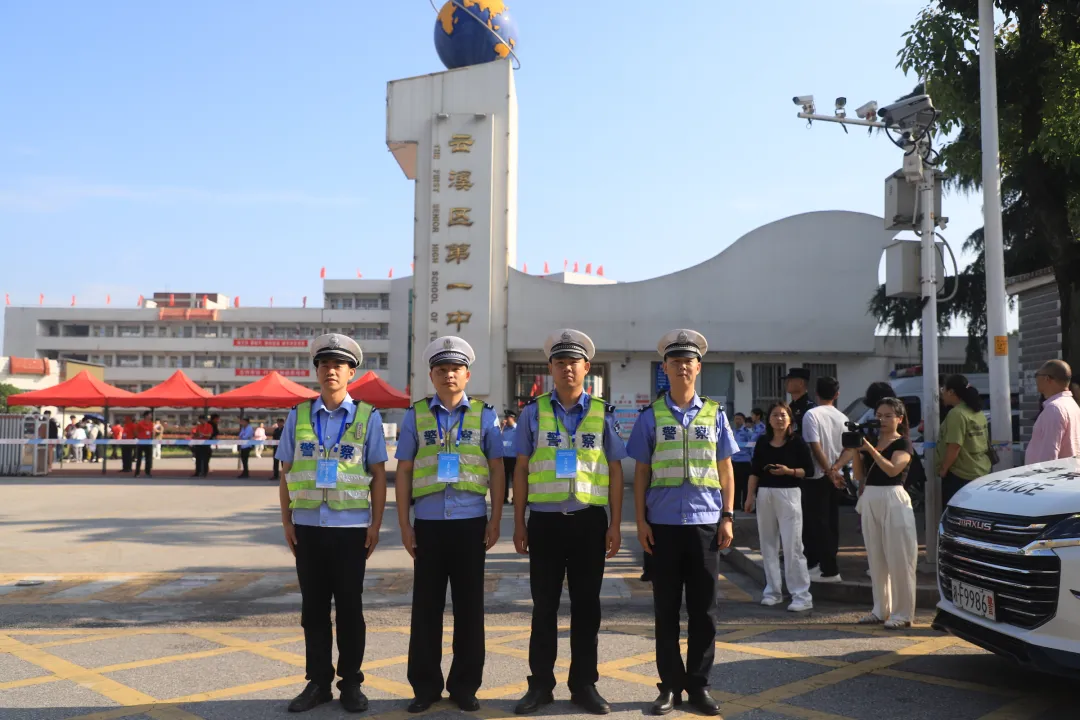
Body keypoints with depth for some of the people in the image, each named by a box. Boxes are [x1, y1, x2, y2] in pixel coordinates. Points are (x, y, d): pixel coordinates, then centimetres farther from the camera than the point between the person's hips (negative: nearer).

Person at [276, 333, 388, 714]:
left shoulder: (368, 417, 0)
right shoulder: (298, 415, 5)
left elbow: (378, 475, 1)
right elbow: (287, 473, 8)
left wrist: (376, 524, -4)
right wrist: (286, 522, 3)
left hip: (351, 527, -2)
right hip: (308, 526, 2)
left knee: (349, 607, 6)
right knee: (313, 607, 9)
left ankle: (351, 683, 18)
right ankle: (318, 681, 20)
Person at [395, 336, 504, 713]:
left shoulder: (484, 415, 5)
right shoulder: (415, 415, 5)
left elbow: (497, 471, 6)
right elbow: (403, 472, 6)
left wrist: (495, 522, 0)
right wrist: (404, 525, 1)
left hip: (470, 522, 0)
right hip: (428, 523, 0)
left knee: (469, 606, 7)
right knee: (426, 606, 6)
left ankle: (465, 686, 20)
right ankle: (425, 686, 19)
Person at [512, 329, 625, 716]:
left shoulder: (602, 413, 4)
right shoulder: (533, 412, 3)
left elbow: (615, 471, 5)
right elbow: (521, 470, 5)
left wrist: (615, 525, 1)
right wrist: (519, 523, 2)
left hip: (589, 520, 0)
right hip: (545, 521, 0)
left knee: (586, 606, 9)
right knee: (544, 607, 8)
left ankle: (584, 684, 22)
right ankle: (540, 684, 20)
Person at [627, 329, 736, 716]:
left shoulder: (714, 414, 7)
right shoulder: (651, 416, 2)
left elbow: (725, 470, 9)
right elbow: (641, 472, 3)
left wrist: (728, 517, 3)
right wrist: (640, 520, -3)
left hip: (705, 522, 1)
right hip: (663, 523, -1)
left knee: (704, 608, 7)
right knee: (666, 608, 6)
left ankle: (698, 684, 19)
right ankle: (670, 685, 16)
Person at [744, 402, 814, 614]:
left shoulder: (797, 442, -2)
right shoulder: (762, 442, 9)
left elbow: (809, 469, -2)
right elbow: (755, 471, 12)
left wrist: (788, 471, -17)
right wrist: (750, 495, 5)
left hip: (788, 494, -4)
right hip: (764, 494, 4)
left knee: (792, 546, -7)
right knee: (768, 544, 8)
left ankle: (802, 595, -2)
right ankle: (773, 591, 18)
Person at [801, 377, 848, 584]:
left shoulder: (811, 415, -11)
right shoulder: (842, 418, 5)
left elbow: (815, 446, -17)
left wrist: (829, 471, -15)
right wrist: (835, 469, 9)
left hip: (817, 476, -6)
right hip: (835, 477, 6)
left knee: (818, 523, -2)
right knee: (831, 522, 12)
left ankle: (829, 569, -4)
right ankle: (826, 563, 20)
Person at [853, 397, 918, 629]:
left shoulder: (903, 443, -2)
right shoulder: (870, 440, 13)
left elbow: (892, 469, -19)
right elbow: (859, 475, 8)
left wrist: (870, 448, -22)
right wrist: (856, 450, -4)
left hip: (893, 499, -6)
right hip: (870, 499, 6)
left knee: (898, 559, -3)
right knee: (876, 558, 10)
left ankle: (902, 614, 4)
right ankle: (881, 610, 19)